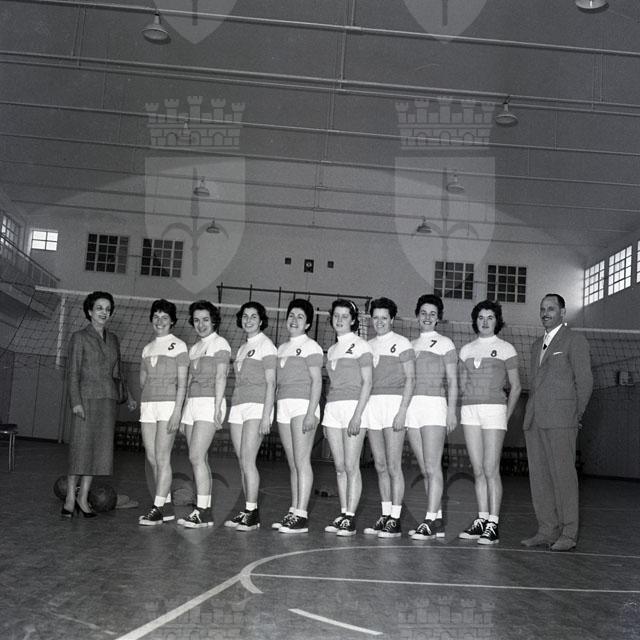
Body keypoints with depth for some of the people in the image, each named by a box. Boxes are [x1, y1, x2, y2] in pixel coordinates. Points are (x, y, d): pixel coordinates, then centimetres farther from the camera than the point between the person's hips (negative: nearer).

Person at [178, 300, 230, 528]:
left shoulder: (220, 344, -1)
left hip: (209, 402, -7)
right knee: (200, 459, 5)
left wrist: (217, 408, -17)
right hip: (192, 403, 7)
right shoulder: (194, 348, 21)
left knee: (196, 457, -16)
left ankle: (201, 511, -15)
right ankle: (205, 511, 8)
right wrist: (184, 412, 16)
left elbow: (220, 377, -10)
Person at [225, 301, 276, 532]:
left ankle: (252, 512, -9)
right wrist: (232, 412, 16)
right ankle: (247, 512, 8)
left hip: (257, 406, -7)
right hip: (237, 406, 7)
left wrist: (266, 416, -16)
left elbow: (270, 383, -9)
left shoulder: (266, 345, -2)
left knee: (248, 461, -13)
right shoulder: (242, 348, 20)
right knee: (242, 463, 4)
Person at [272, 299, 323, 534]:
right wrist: (271, 411, 14)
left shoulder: (310, 346, -1)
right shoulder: (282, 348, 20)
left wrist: (311, 413, -16)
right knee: (292, 463, 7)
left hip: (303, 405, -7)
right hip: (283, 407, 7)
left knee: (302, 461, -10)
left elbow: (317, 381, -8)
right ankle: (293, 512, 10)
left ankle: (301, 516, -10)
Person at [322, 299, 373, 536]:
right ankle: (342, 515, 11)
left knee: (351, 466, -7)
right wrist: (326, 419, 16)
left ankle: (350, 518, -4)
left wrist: (357, 415, -17)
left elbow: (367, 383, -7)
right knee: (339, 467, 6)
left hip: (353, 405, -6)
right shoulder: (332, 350, 18)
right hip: (332, 408, 6)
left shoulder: (360, 346, -1)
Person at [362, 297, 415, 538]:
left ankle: (395, 520, -1)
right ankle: (385, 516, 16)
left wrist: (402, 411, -15)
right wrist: (360, 410, 10)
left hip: (394, 402, -6)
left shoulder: (401, 343, -1)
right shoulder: (369, 345, 16)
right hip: (371, 405, 6)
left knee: (393, 466, -6)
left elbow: (410, 379, -6)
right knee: (380, 466, 9)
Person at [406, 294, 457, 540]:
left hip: (434, 404, -5)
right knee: (425, 469, 5)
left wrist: (451, 410, -8)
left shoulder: (444, 344, 6)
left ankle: (430, 519, -11)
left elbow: (452, 381, 2)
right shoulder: (411, 345, 19)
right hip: (412, 406, 5)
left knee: (433, 467, -10)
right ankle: (437, 521, 9)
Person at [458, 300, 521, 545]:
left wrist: (506, 416, -3)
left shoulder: (505, 349, 3)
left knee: (491, 469, -8)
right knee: (478, 470, 5)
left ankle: (493, 525, -5)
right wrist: (469, 406, 7)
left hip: (494, 408, -4)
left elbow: (515, 386, 4)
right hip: (469, 410, 4)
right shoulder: (466, 350, 14)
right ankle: (481, 520, 12)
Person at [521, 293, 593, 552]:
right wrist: (531, 414, 13)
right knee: (539, 476, 5)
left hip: (560, 420, -7)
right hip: (534, 421, 7)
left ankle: (568, 533, -1)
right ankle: (547, 530, 11)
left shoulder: (575, 340, 2)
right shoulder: (537, 345, 23)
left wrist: (576, 415, -2)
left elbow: (585, 381, -2)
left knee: (563, 475, -7)